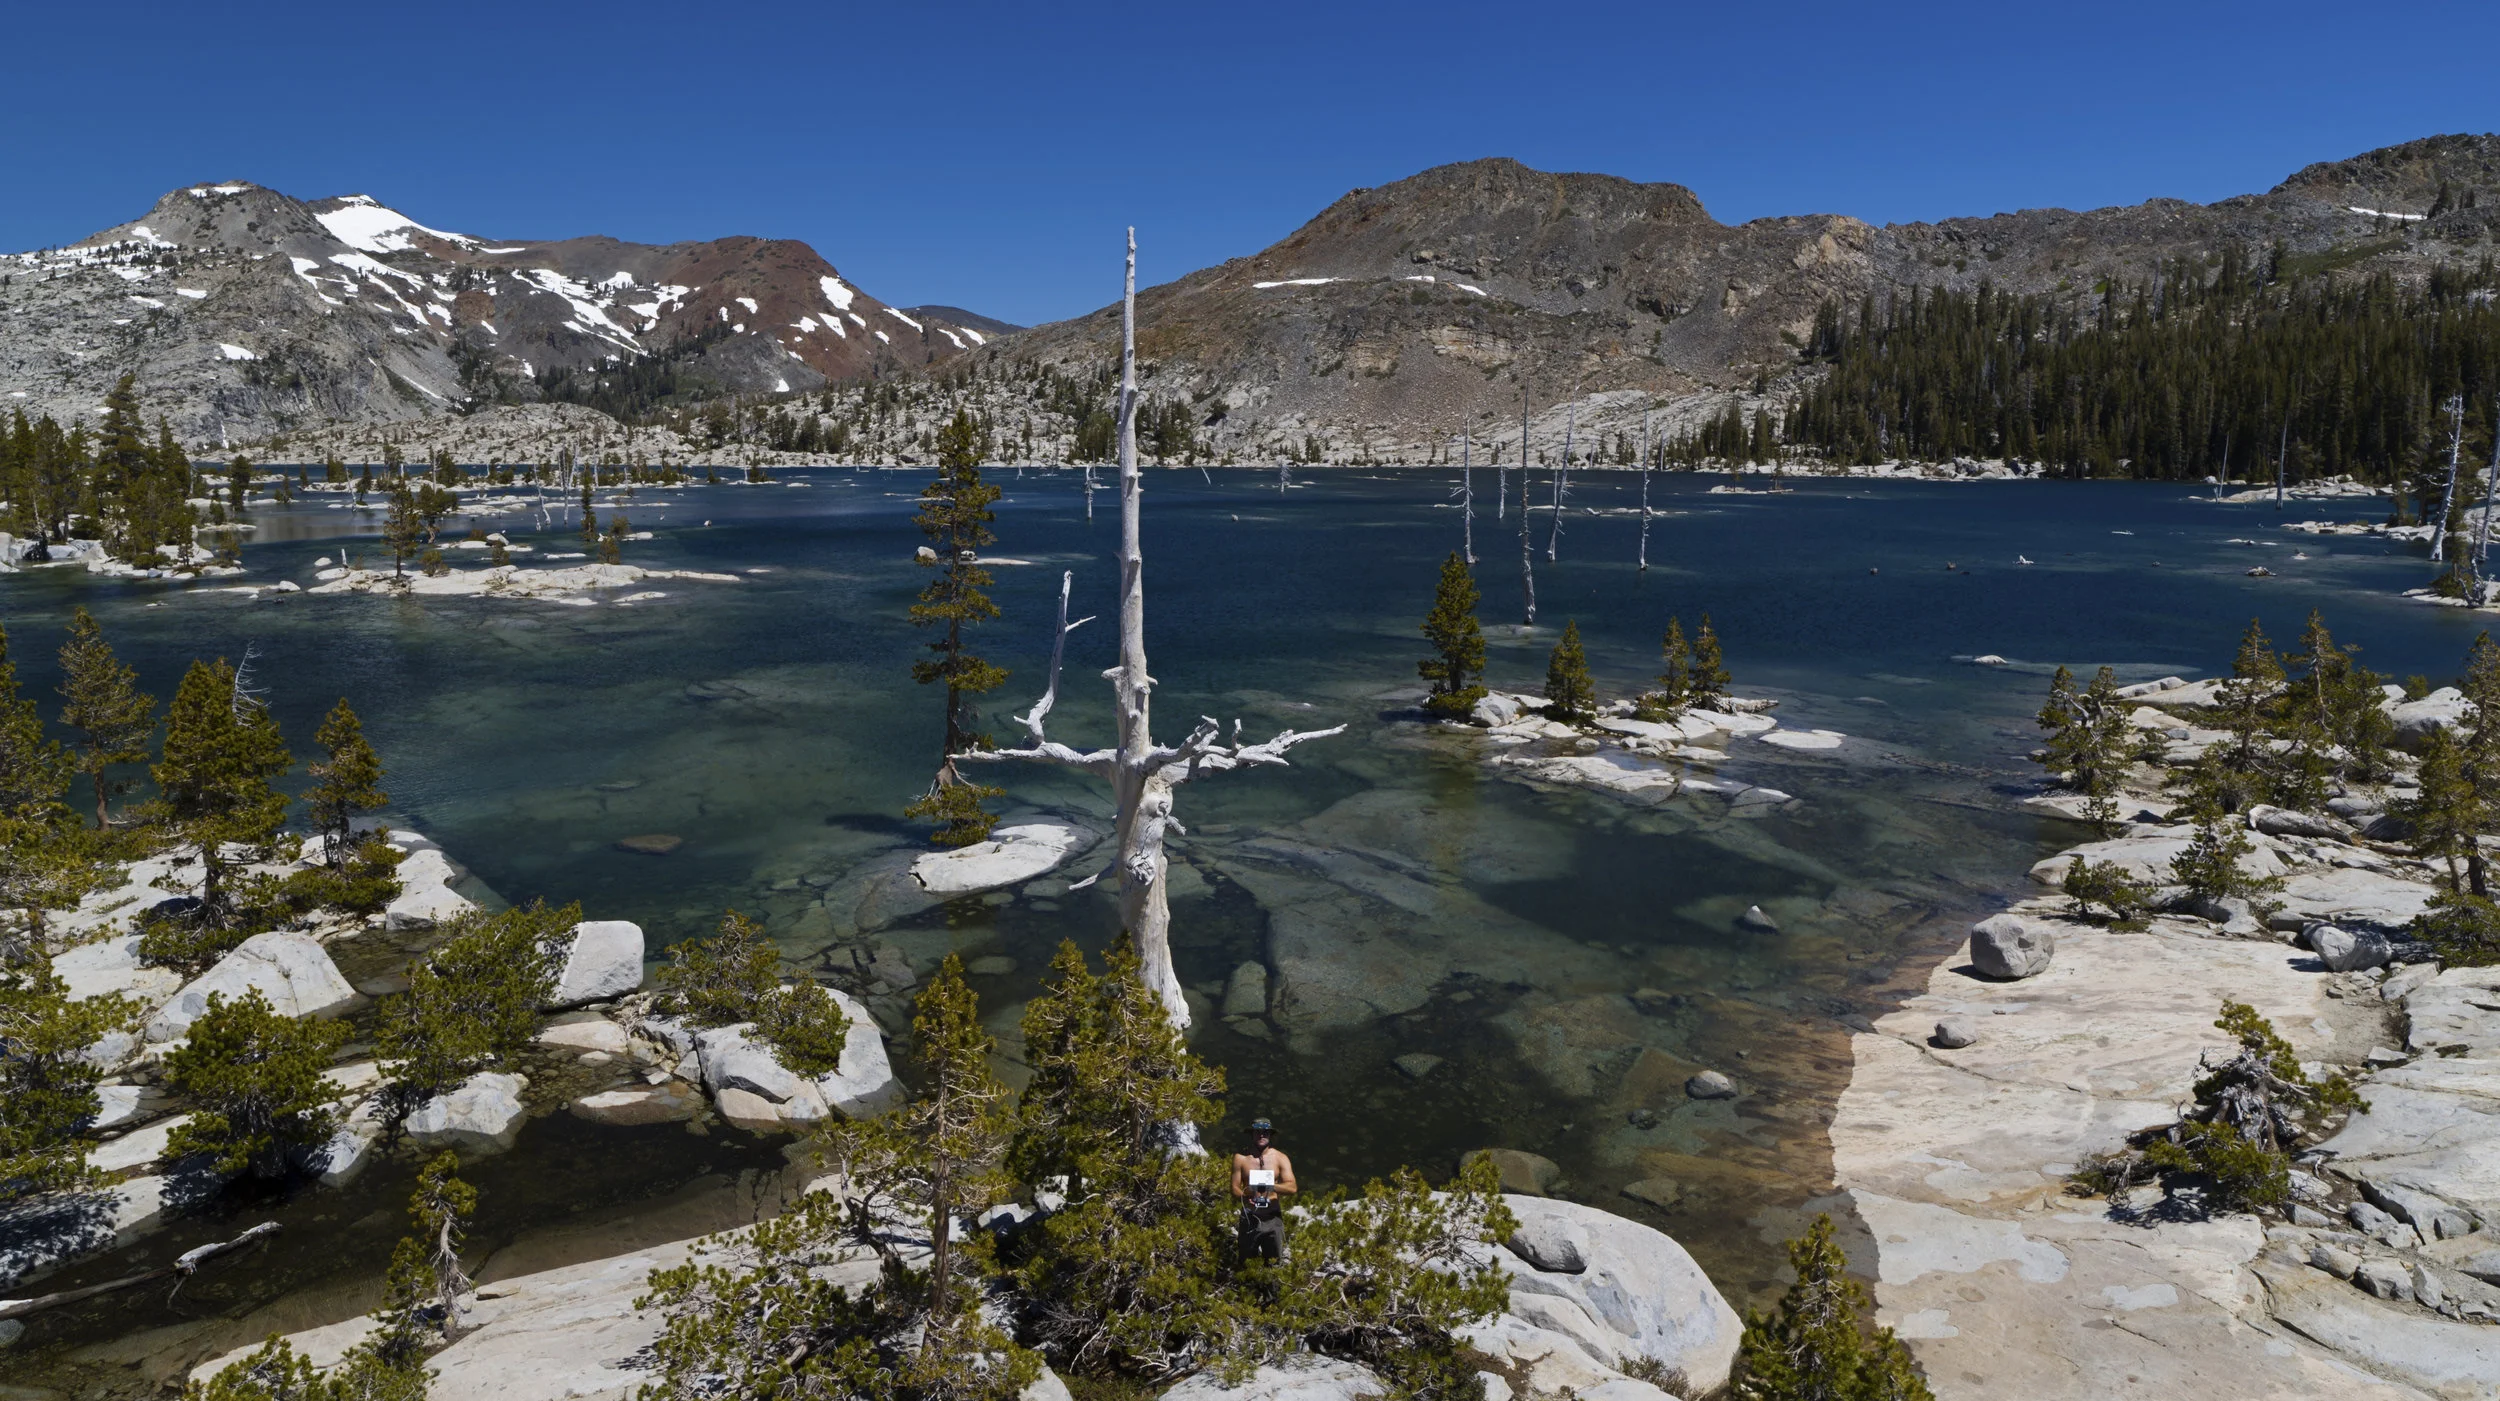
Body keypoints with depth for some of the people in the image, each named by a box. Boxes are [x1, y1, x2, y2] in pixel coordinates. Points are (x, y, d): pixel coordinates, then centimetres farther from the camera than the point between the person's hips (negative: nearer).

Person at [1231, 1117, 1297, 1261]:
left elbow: (1292, 1188, -8)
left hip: (1273, 1216, 0)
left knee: (1275, 1262, 2)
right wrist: (1246, 1194, -23)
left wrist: (1271, 1186, -25)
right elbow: (1234, 1189, 0)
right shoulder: (1241, 1158, 1)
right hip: (1250, 1216, 0)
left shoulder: (1280, 1158, 2)